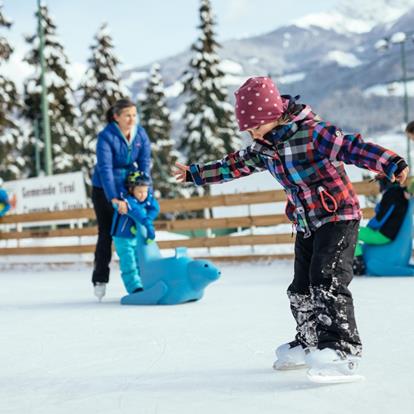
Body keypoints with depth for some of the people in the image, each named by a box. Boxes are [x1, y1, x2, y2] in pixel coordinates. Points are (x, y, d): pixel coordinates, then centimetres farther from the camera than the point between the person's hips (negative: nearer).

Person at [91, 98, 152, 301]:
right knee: (106, 233, -1)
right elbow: (105, 169, -29)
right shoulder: (106, 137, -22)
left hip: (129, 187, 4)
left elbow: (145, 163, -9)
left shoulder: (140, 134, -8)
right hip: (104, 190, -4)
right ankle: (100, 280, 9)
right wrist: (114, 199, -38)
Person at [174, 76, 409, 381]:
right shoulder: (264, 147, 6)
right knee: (301, 288, 14)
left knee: (328, 281, -20)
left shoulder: (311, 131, -19)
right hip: (306, 224, 8)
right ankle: (309, 343, 31)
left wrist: (392, 164, -41)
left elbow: (352, 147, -28)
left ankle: (342, 349, -22)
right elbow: (235, 165, 21)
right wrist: (195, 174, 29)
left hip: (338, 217, -8)